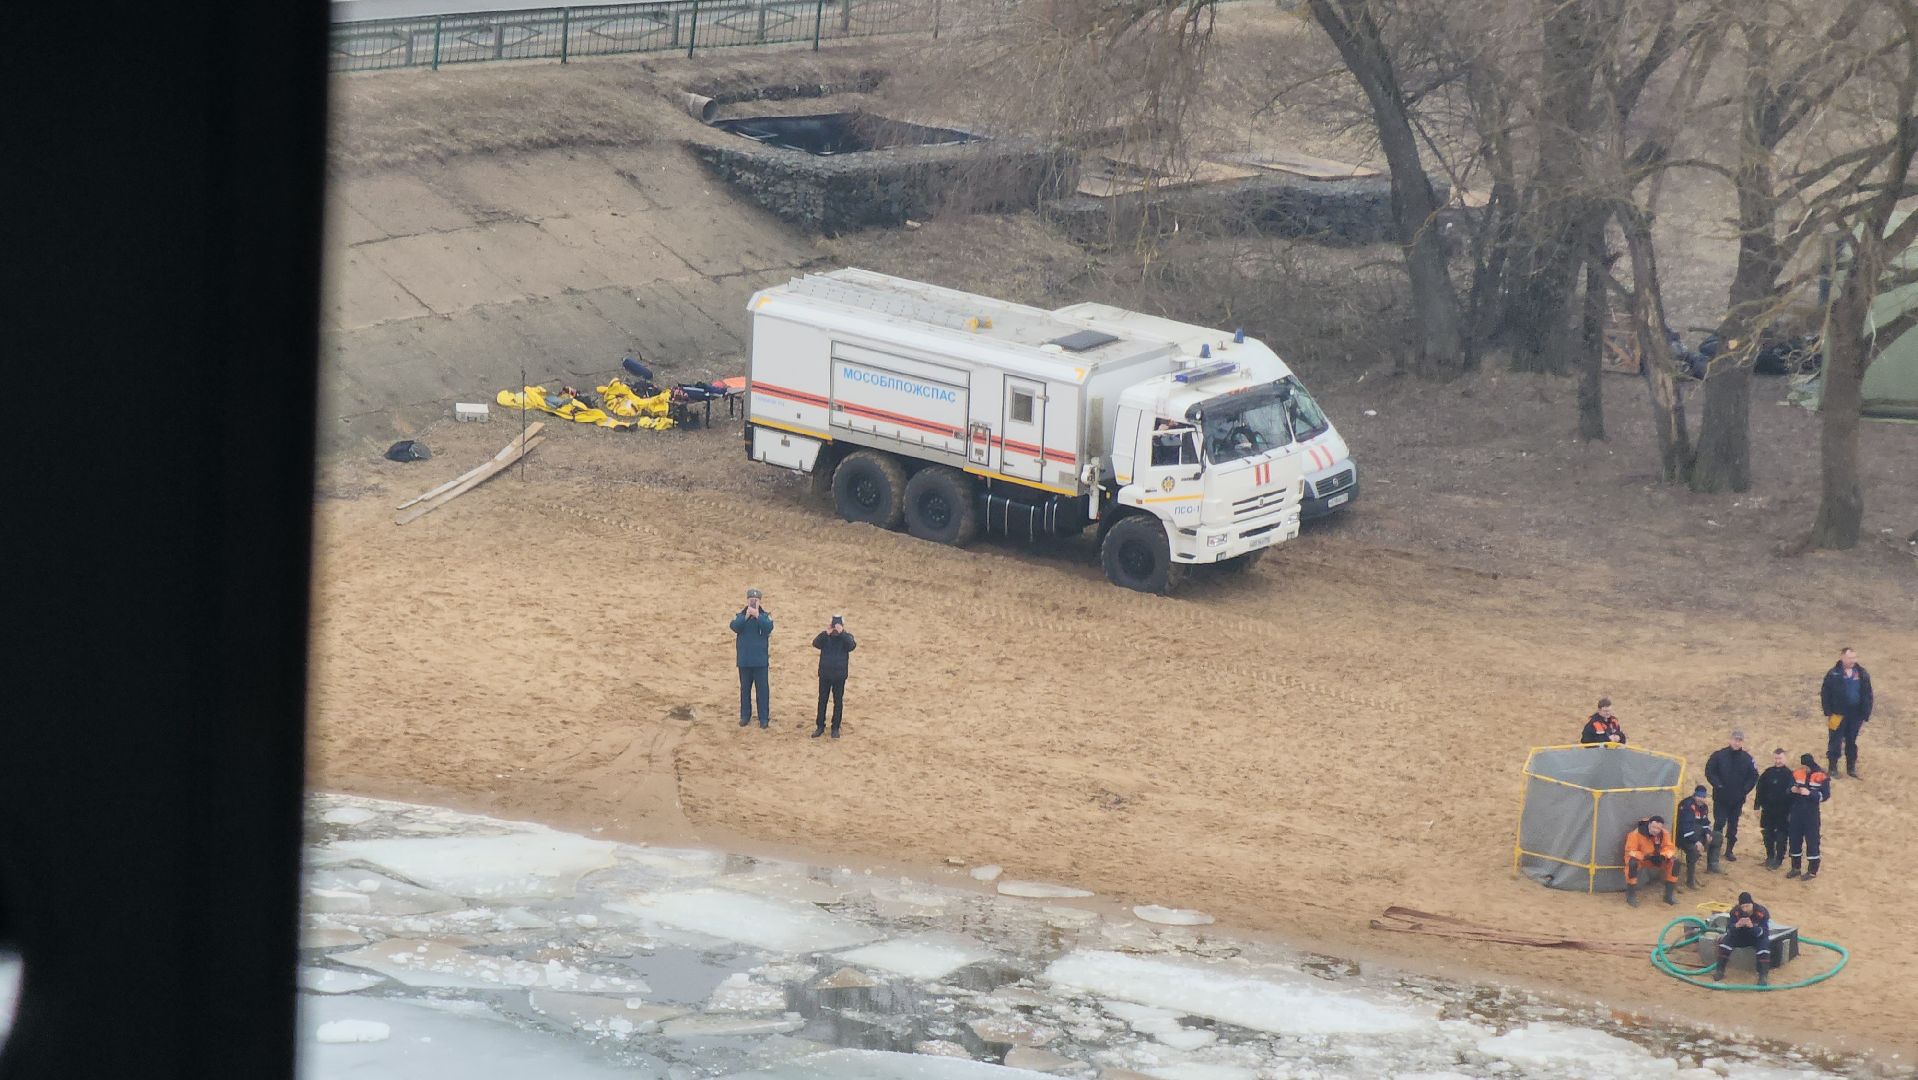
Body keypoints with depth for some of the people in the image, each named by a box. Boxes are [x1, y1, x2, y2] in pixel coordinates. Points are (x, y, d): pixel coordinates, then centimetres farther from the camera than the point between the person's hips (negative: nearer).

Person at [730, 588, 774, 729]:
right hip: (744, 659, 2)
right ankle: (745, 716, 17)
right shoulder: (739, 615, 4)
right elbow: (735, 627, -13)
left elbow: (768, 628, -18)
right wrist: (746, 616, -22)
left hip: (760, 660, -2)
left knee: (762, 688, -1)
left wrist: (757, 615, -23)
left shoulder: (765, 615, 0)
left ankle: (764, 717, 3)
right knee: (745, 688, 9)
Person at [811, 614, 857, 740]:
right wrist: (826, 633, -33)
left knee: (838, 701, 6)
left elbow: (852, 646, -25)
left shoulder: (846, 637, -6)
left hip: (839, 676, -1)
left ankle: (835, 728, 16)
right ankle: (820, 726, 18)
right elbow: (815, 643, -20)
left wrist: (842, 633, -34)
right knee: (822, 700, 8)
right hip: (824, 674, 1)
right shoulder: (825, 636, -4)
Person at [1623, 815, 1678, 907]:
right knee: (1632, 863, -39)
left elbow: (1669, 848, -7)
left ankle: (1669, 895, -4)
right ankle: (1631, 895, -23)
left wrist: (1663, 856, -30)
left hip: (1657, 858, 4)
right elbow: (1630, 851, -22)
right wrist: (1645, 857, -34)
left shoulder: (1664, 834, -10)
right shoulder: (1636, 834, -24)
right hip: (1640, 858, -4)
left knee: (1674, 862, -17)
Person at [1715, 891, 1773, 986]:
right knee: (1725, 940, -22)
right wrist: (1736, 925, -40)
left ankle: (1762, 977, -33)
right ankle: (1720, 971, -13)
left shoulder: (1762, 912, -24)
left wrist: (1752, 926, -46)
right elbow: (1728, 929, -17)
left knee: (1764, 943, -35)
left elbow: (1764, 932, -28)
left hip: (1757, 937, -3)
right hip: (1740, 935, 3)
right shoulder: (1735, 911, -17)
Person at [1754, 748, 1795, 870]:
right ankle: (1770, 857, 23)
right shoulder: (1768, 773, 3)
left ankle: (1779, 859, 12)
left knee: (1781, 837, 2)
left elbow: (1793, 792, -6)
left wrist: (1791, 811, -8)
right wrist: (1757, 806, 1)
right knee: (1768, 836, 9)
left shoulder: (1789, 774, -7)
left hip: (1783, 812, -3)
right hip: (1768, 811, 3)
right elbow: (1760, 791, 6)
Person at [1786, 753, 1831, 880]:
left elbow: (1825, 795, -14)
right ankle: (1795, 868, 25)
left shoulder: (1821, 776, -13)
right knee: (1795, 838, 11)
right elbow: (1789, 788, 9)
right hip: (1797, 811, 5)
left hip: (1811, 812, -5)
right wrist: (1792, 789, -14)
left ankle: (1812, 870, 9)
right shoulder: (1797, 773, 1)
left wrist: (1809, 793, -24)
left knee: (1812, 839, 0)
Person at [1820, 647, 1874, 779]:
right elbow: (1825, 694, -4)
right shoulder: (1834, 674, -7)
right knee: (1835, 742, 3)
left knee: (1852, 742, 13)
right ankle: (1832, 767, 15)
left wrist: (1865, 715, 0)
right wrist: (1828, 713, -8)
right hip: (1838, 715, -2)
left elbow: (1867, 696, 5)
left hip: (1855, 715, 2)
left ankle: (1851, 768, 23)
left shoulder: (1862, 674, 0)